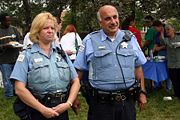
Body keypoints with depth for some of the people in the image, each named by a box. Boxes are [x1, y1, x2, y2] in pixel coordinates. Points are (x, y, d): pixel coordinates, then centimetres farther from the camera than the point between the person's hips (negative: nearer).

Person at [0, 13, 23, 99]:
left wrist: (19, 43, -7)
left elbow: (20, 38, 15)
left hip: (15, 58, 4)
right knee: (7, 79, 3)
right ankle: (9, 96, 16)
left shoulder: (13, 29, 8)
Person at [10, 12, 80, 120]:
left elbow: (76, 82, 9)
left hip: (62, 110, 4)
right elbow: (19, 89, -11)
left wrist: (68, 104, -6)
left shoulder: (62, 54, 11)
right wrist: (43, 110, -15)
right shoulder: (27, 55, -1)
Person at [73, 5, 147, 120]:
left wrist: (142, 92, 10)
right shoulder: (90, 40, 0)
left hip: (127, 101, 2)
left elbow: (138, 67, 13)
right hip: (101, 103, -2)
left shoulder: (130, 38, 8)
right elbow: (78, 70, 2)